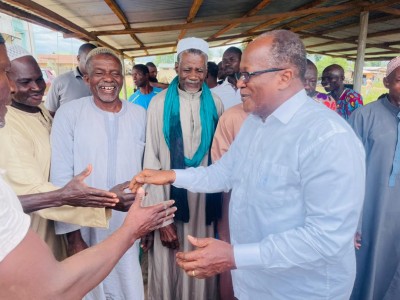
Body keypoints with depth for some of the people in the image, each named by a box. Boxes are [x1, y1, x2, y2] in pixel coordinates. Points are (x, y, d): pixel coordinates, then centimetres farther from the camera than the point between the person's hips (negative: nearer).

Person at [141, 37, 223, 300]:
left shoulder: (215, 104, 2)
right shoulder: (160, 103, -7)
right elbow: (151, 159, -9)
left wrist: (219, 200, 4)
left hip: (204, 196, 2)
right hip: (171, 195, -2)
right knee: (169, 268, 11)